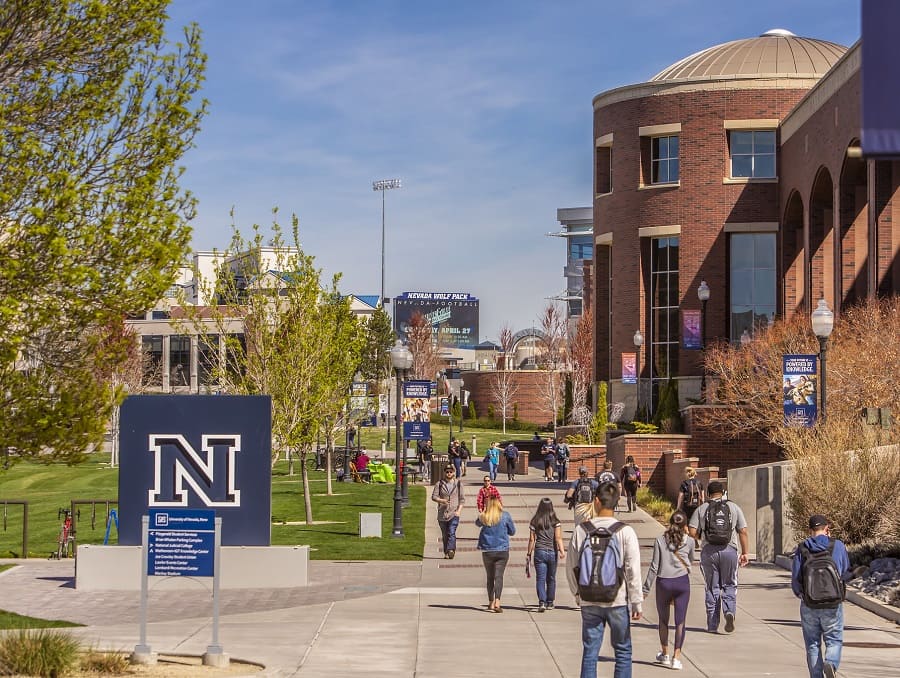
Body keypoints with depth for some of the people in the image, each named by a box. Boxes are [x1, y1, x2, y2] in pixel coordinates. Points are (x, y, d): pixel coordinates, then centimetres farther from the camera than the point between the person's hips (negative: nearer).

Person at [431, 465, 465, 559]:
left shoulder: (458, 484, 6)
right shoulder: (439, 484, 6)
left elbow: (462, 498, 8)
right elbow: (434, 496, 1)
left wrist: (459, 510, -5)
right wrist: (442, 500, -18)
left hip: (454, 513, -2)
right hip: (442, 513, 2)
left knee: (451, 533, -18)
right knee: (444, 535, 7)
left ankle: (451, 550, -30)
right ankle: (446, 553, 15)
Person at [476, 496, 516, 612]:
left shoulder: (484, 517, -1)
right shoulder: (505, 516, -4)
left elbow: (477, 523, 21)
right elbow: (512, 531, 7)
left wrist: (484, 512, 21)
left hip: (487, 551, 2)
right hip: (502, 550, -2)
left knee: (490, 577, 14)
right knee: (499, 576, -6)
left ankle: (491, 603, 22)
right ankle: (497, 602, -20)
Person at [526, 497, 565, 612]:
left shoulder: (534, 522, -1)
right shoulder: (555, 522, -1)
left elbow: (532, 539, 0)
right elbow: (558, 538, -11)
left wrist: (529, 553, 8)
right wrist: (562, 551, -14)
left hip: (539, 552, -1)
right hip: (552, 552, 1)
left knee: (540, 578, -3)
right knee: (551, 579, 15)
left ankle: (542, 602, -19)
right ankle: (550, 603, 25)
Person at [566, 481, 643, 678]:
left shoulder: (581, 530, -4)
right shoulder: (625, 532, -9)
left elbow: (571, 567, 2)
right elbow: (633, 570, -8)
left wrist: (577, 593, 18)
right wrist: (636, 602, 1)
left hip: (589, 602, 2)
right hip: (618, 601, -2)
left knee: (589, 652, 9)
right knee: (623, 651, 9)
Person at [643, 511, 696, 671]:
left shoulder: (660, 540, -2)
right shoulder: (689, 541, 0)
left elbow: (654, 566, -4)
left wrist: (646, 588, 2)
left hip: (664, 582, 0)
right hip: (682, 581, 0)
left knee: (663, 620, 17)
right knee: (680, 621, 1)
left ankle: (665, 654, 29)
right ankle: (676, 657, -6)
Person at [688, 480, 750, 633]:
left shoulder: (701, 509, 4)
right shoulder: (734, 508, 7)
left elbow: (692, 532, -4)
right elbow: (743, 532, 3)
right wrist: (745, 553, 8)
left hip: (709, 551, 0)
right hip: (729, 550, 0)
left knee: (711, 588, 8)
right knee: (729, 586, 12)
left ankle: (712, 625, 9)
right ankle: (729, 611, -15)